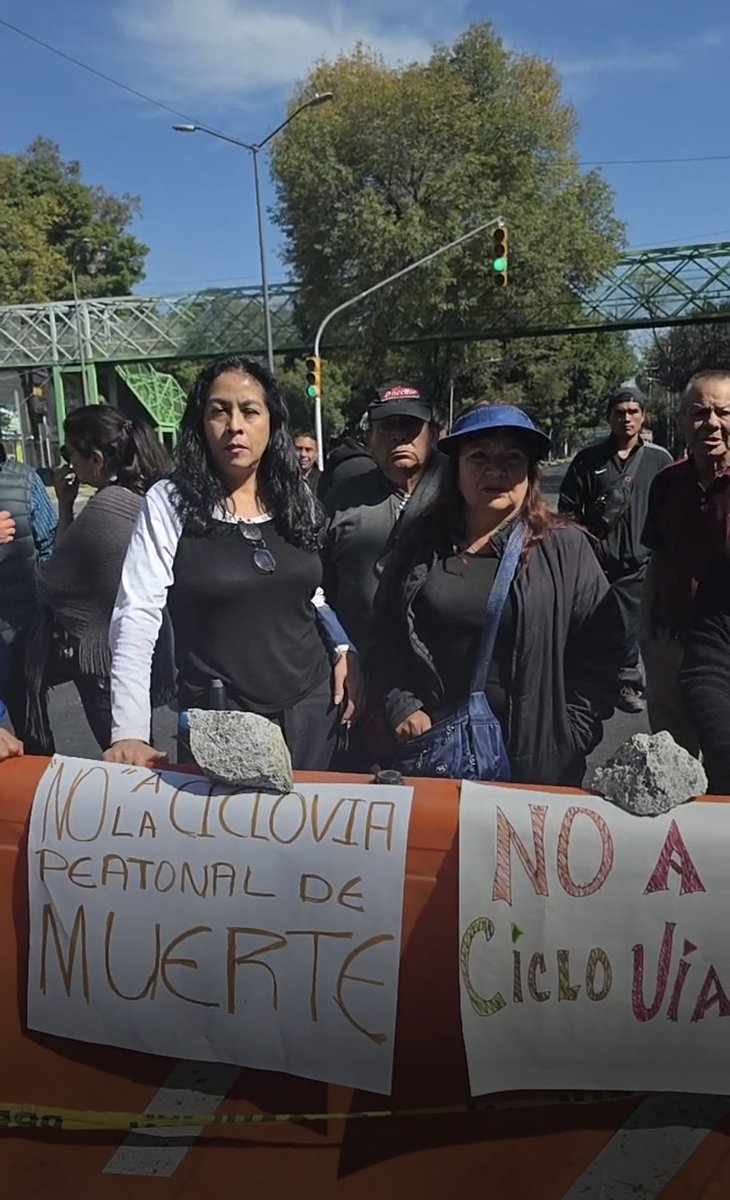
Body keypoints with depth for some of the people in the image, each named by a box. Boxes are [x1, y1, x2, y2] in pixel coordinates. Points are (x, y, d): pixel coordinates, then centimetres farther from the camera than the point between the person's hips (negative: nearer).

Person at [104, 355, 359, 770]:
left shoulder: (298, 499, 3)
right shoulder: (168, 503, -9)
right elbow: (136, 618, -14)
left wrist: (343, 650, 2)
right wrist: (129, 732, -20)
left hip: (313, 704, 4)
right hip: (220, 716, -3)